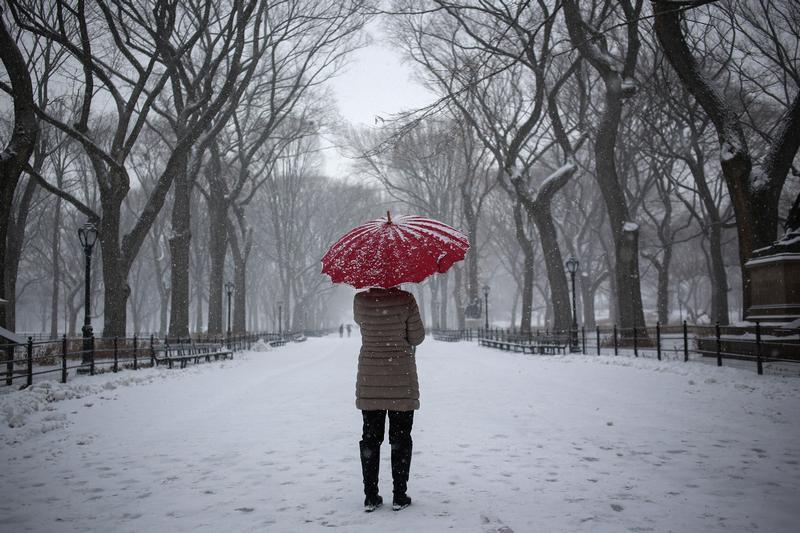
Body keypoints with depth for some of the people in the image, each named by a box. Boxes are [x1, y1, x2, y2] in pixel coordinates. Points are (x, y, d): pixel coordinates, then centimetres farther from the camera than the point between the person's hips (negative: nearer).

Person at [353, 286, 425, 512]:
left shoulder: (360, 300, -6)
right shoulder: (405, 300, -14)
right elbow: (416, 337, -7)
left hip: (369, 381, 3)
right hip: (401, 381, -2)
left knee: (370, 438, 11)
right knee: (400, 438, 8)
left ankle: (370, 497, 13)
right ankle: (399, 496, 11)